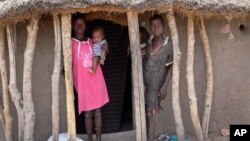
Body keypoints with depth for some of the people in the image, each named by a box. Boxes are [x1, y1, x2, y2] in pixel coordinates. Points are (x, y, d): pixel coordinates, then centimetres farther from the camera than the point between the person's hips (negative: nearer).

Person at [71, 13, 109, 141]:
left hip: (96, 79, 4)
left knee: (97, 110, 7)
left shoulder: (91, 42, 11)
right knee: (88, 112, 2)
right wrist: (70, 81, -14)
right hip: (82, 82, -4)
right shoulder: (70, 43, -2)